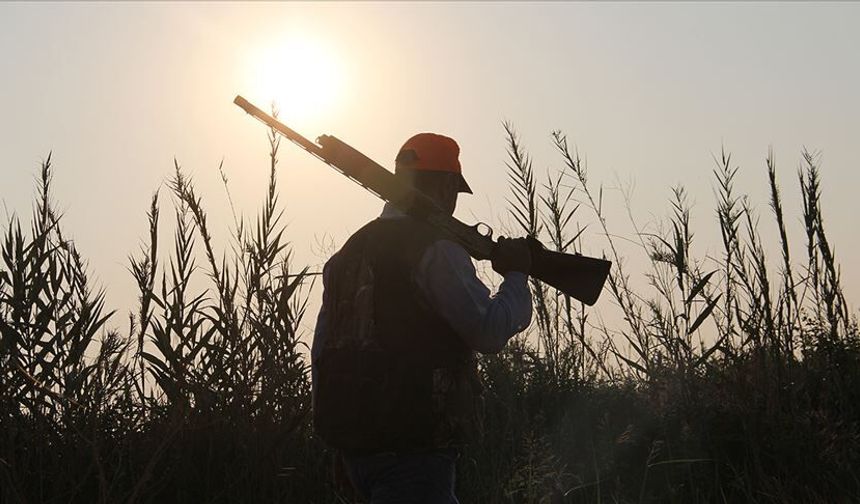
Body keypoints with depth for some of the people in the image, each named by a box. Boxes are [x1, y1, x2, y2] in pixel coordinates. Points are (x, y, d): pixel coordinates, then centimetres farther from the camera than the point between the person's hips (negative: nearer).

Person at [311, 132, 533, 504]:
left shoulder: (351, 249, 15)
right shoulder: (435, 247, -11)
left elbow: (321, 352, 18)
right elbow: (489, 331, -15)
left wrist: (334, 425, 25)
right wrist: (516, 275, 2)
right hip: (412, 445, -9)